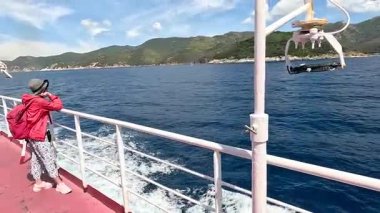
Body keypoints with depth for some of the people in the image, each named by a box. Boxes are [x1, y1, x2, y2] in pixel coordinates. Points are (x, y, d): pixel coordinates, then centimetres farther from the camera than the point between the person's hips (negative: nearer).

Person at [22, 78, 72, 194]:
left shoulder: (30, 100, 6)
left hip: (32, 135, 9)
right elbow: (58, 106, -19)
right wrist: (51, 95, -10)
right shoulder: (39, 101, -21)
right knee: (50, 160, -1)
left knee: (36, 159, 17)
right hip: (39, 137, -9)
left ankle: (38, 183, 30)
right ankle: (60, 184, 8)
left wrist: (47, 97, 4)